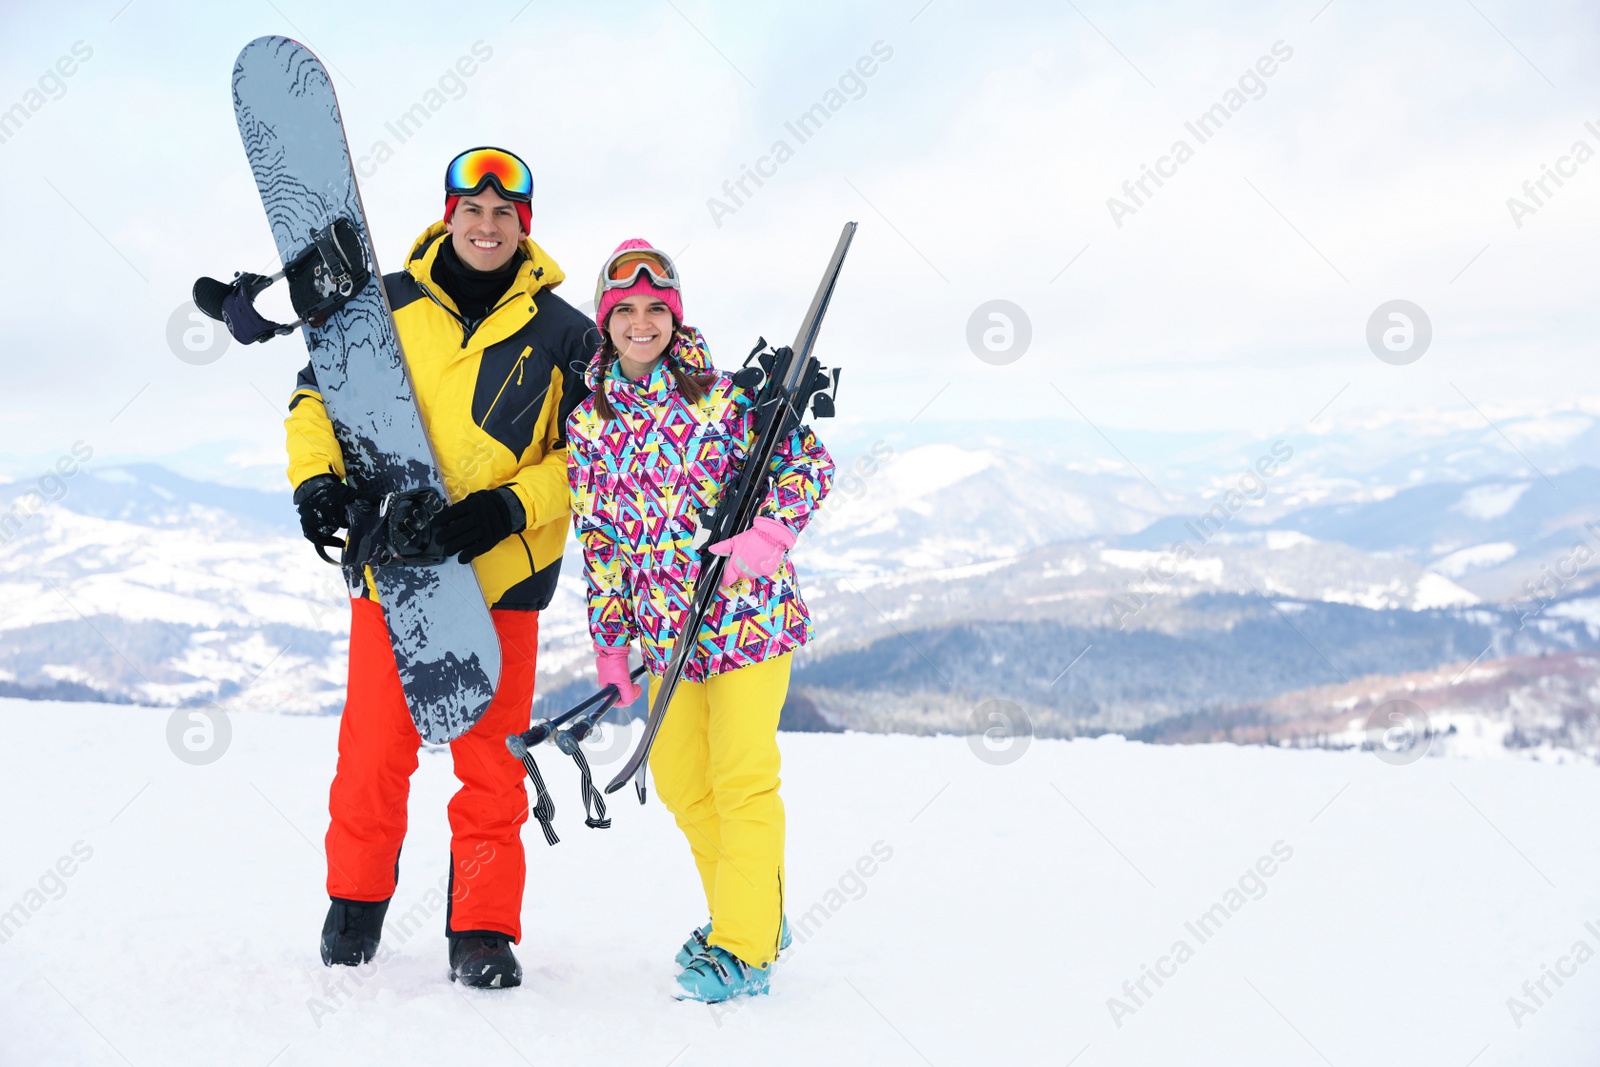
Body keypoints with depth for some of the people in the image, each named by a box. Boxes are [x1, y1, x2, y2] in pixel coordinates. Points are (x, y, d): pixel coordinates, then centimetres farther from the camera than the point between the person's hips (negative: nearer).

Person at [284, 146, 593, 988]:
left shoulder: (562, 333, 4)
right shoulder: (386, 307, 6)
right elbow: (319, 396, 14)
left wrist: (511, 507, -12)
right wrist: (316, 477, -5)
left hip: (501, 573, -1)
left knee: (490, 761, 0)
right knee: (374, 752, 5)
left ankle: (483, 932, 11)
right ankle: (355, 903, 26)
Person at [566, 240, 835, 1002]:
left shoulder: (726, 393, -8)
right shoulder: (587, 423, 4)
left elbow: (810, 462, -7)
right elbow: (599, 539, 9)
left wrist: (769, 532, -24)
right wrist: (608, 642, 9)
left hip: (748, 610, -5)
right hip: (666, 627, 6)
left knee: (741, 778, -5)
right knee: (679, 780, 14)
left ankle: (743, 948, 5)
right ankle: (757, 915, 32)